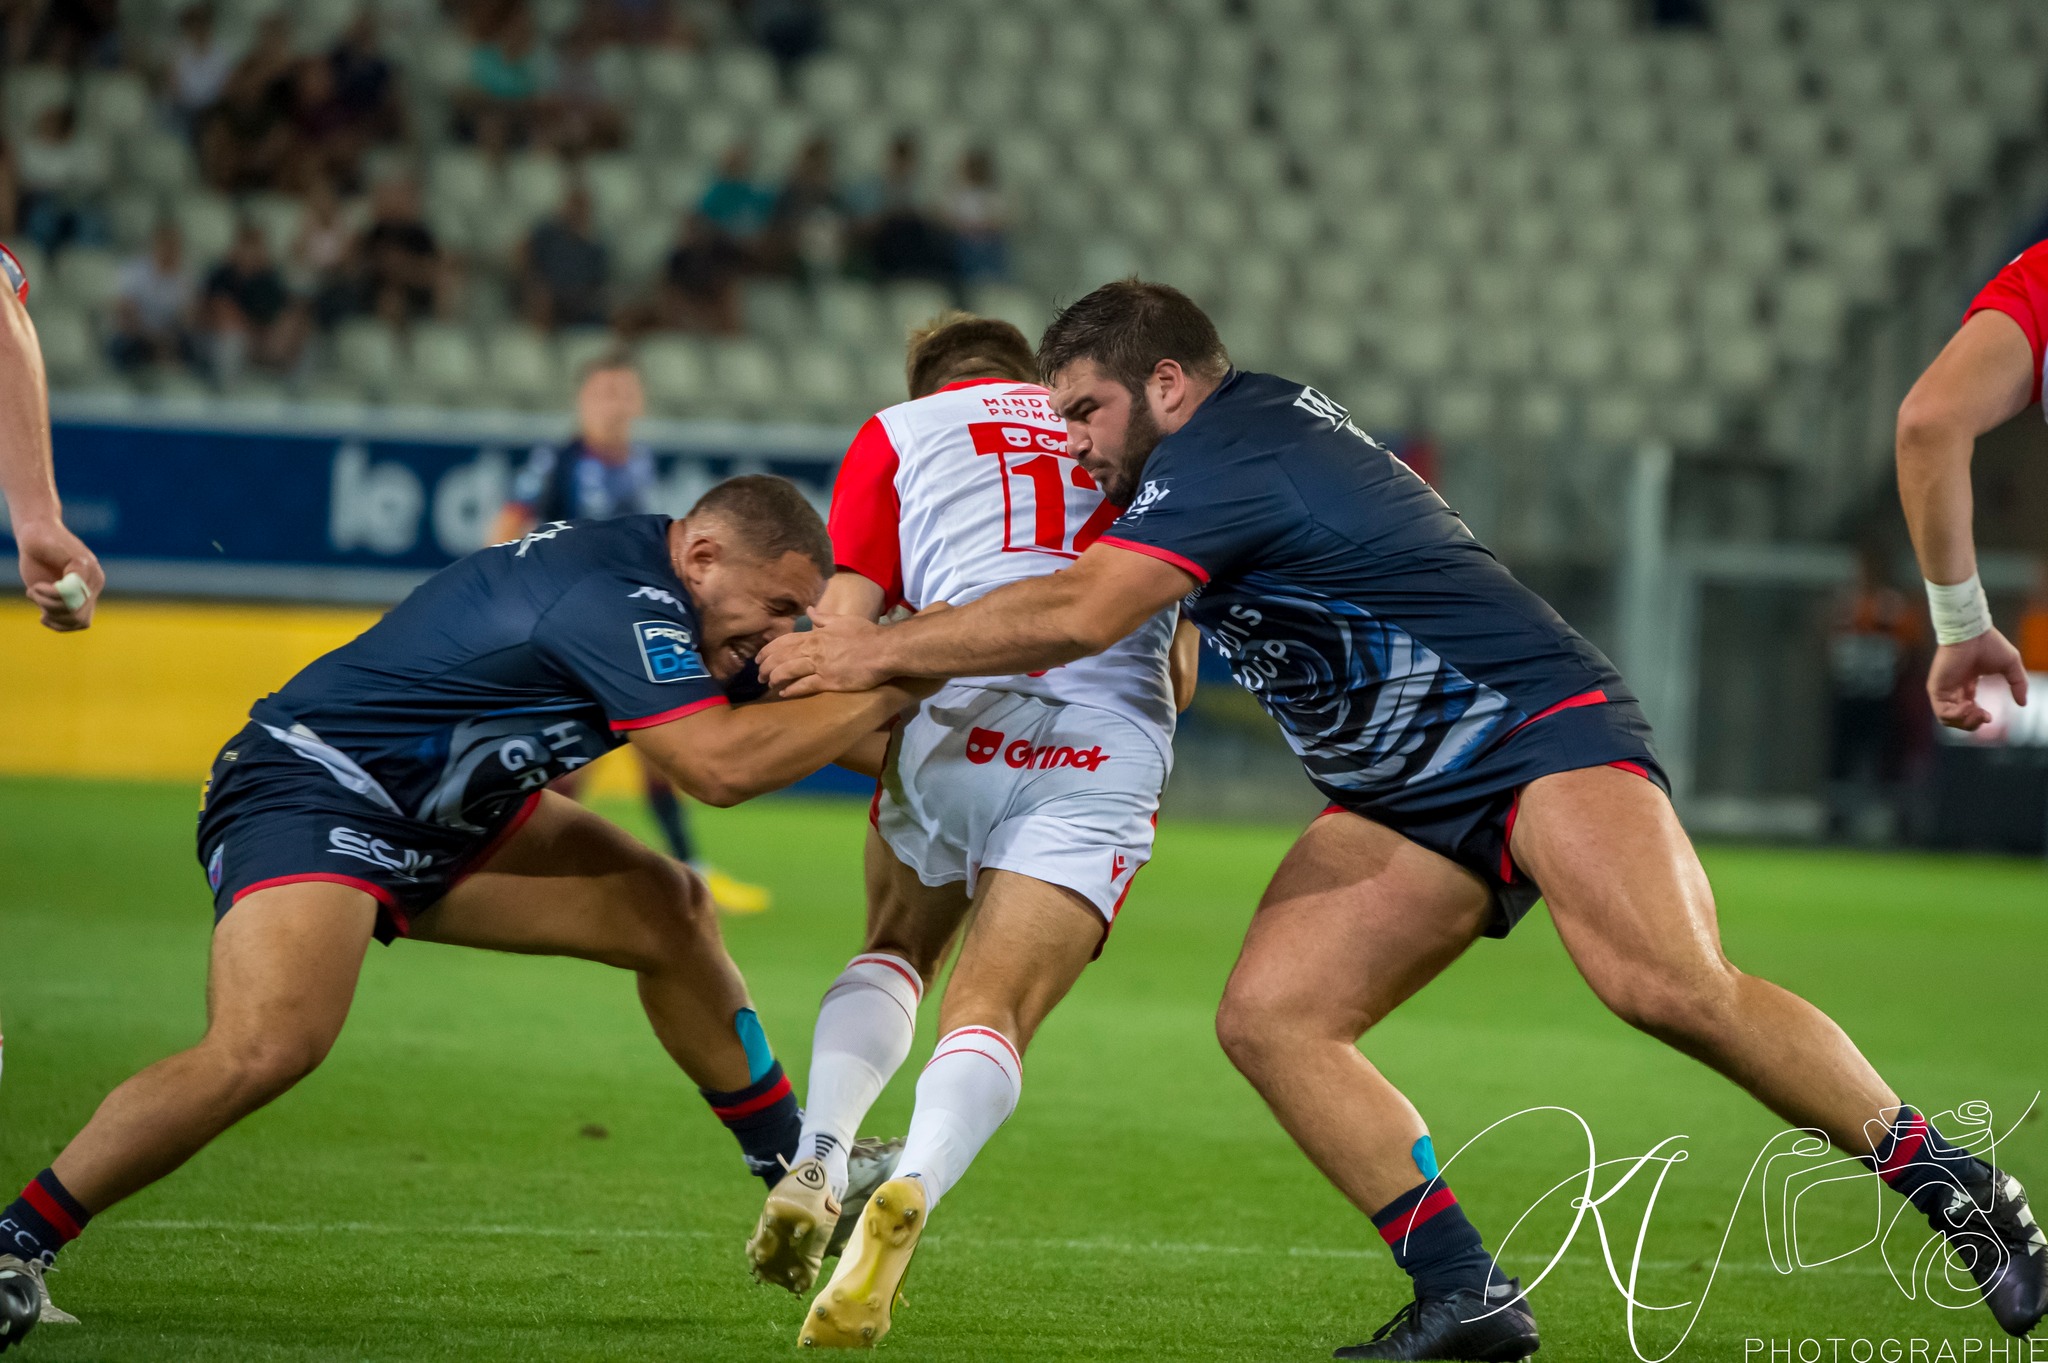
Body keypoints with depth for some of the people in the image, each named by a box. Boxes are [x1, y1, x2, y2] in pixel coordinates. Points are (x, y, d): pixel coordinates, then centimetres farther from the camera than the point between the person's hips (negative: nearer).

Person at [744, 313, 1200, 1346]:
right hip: (1111, 748, 0)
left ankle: (817, 1163, 1)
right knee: (991, 1018, -3)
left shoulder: (898, 430, 18)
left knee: (896, 948, 25)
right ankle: (910, 1192, -34)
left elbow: (841, 629, 7)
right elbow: (1177, 661, 23)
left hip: (960, 725, 0)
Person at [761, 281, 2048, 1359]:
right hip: (1409, 804, 10)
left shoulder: (1223, 457, -15)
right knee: (1269, 1017, -10)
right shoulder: (1259, 422, 15)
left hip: (1543, 729, -10)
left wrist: (868, 650, -16)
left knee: (1673, 987, -30)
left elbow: (1073, 619, -26)